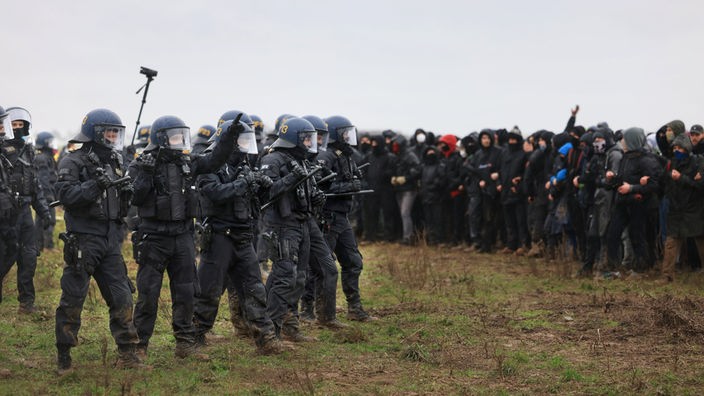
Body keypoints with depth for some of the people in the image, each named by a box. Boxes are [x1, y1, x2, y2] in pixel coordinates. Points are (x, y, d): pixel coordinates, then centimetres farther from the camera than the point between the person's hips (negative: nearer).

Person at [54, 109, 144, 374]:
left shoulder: (114, 162, 15)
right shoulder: (73, 162, -6)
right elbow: (65, 195, -20)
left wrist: (125, 193, 0)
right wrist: (95, 185, -27)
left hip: (110, 241, 6)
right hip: (83, 240, -6)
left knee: (121, 297, 5)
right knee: (72, 300, -1)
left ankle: (126, 354, 11)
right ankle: (64, 358, 8)